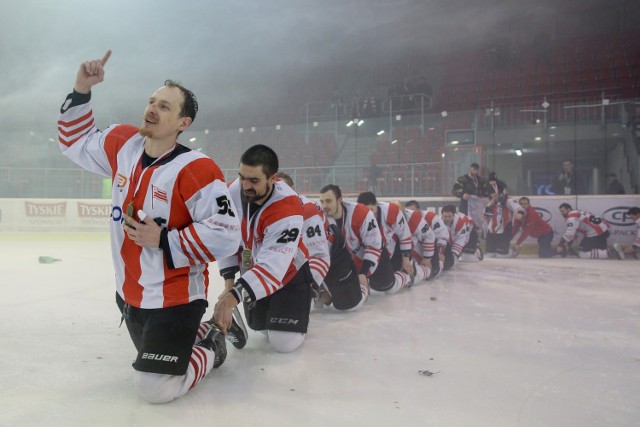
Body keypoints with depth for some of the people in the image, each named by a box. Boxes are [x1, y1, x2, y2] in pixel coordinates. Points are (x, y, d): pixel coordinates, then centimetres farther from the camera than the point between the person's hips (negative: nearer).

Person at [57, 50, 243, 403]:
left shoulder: (196, 170, -23)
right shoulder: (123, 145, -3)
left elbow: (225, 235, -25)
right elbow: (76, 141, 13)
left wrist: (164, 241, -24)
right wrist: (81, 91, -1)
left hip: (175, 297, -7)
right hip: (129, 294, 7)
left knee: (155, 388, -4)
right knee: (152, 358, 25)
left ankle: (212, 351, 19)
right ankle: (191, 336, 48)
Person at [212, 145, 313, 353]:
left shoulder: (287, 210, -38)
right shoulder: (232, 192, -20)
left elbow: (272, 268, -43)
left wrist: (232, 298, -50)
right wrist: (229, 281, -10)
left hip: (289, 273, -5)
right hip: (252, 270, 6)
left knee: (283, 342, -7)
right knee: (257, 324, 20)